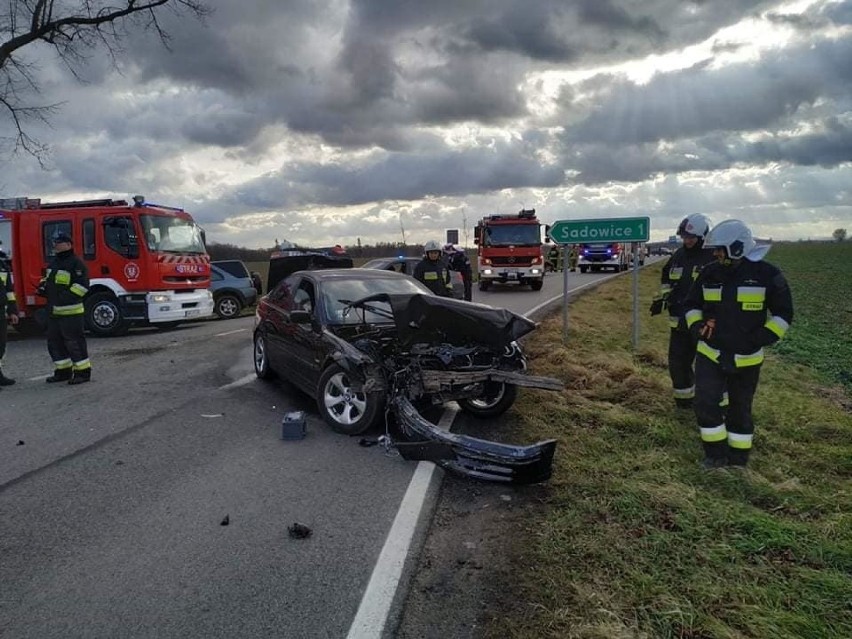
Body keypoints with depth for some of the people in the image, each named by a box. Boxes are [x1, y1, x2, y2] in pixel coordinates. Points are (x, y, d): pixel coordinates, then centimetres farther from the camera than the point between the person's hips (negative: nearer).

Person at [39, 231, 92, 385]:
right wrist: (43, 287, 12)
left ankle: (83, 372, 1)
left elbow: (82, 284, -18)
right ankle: (63, 371, 24)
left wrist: (67, 296, -23)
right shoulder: (53, 262, 16)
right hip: (54, 311, 9)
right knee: (54, 341, 14)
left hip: (70, 311, -9)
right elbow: (48, 278, 31)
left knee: (74, 341, -6)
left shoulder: (76, 263, -11)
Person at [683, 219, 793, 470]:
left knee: (740, 408, 12)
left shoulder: (767, 274, -9)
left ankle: (739, 456, 30)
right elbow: (691, 304, 12)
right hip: (710, 354, 2)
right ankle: (716, 453, 10)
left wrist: (762, 338, -15)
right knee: (705, 403, -7)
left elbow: (783, 313, -3)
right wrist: (697, 326, -7)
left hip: (746, 358, -2)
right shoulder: (709, 273, 0)